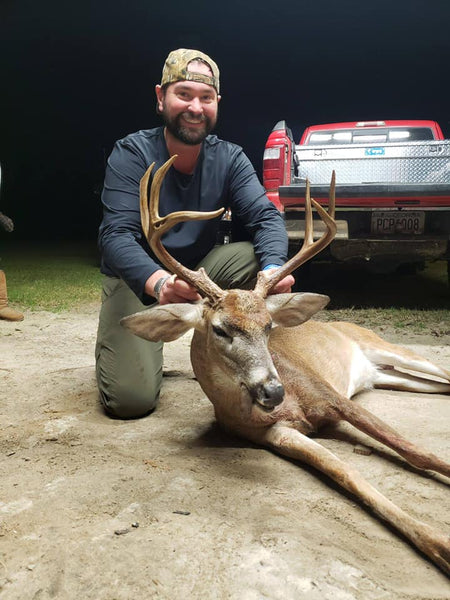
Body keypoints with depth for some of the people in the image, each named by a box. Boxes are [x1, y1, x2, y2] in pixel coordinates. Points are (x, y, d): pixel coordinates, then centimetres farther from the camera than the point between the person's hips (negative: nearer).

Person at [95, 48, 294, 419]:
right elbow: (116, 235, -28)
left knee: (257, 256, -26)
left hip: (200, 270, 3)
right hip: (138, 279, -3)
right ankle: (115, 346, 16)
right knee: (130, 398, -20)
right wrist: (158, 281, -50)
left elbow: (266, 217, -17)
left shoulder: (230, 158, -6)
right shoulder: (131, 154, -17)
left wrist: (273, 268, -41)